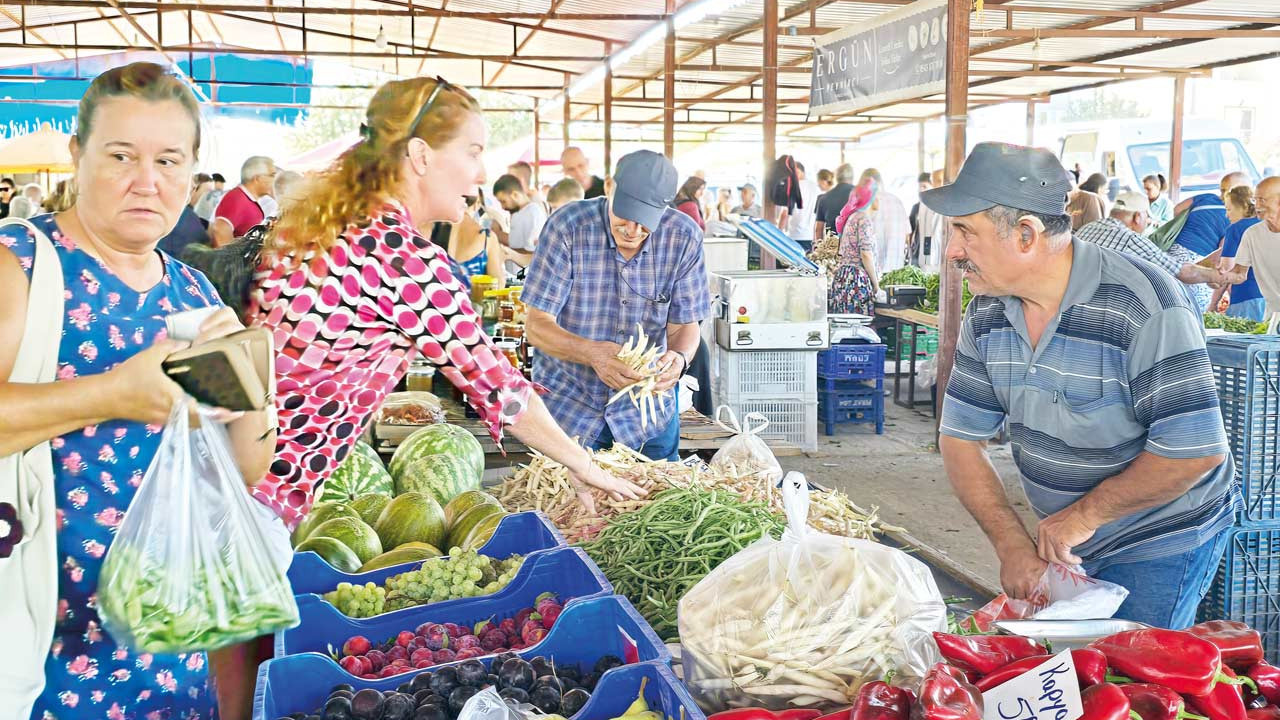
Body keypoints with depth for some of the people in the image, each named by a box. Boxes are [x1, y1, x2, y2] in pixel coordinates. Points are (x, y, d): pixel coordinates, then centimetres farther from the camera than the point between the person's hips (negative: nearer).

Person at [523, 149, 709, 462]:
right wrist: (592, 353, -37)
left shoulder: (684, 238, -12)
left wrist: (679, 358, -29)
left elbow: (684, 325, -4)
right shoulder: (567, 227, -18)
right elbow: (537, 326, -18)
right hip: (567, 402, -2)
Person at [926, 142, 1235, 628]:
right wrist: (1013, 546, -12)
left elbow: (1196, 451, -28)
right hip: (1064, 540, 6)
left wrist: (1085, 513, -18)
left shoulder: (1145, 308, -26)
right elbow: (961, 439, -2)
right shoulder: (987, 312, -7)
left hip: (1160, 546, -6)